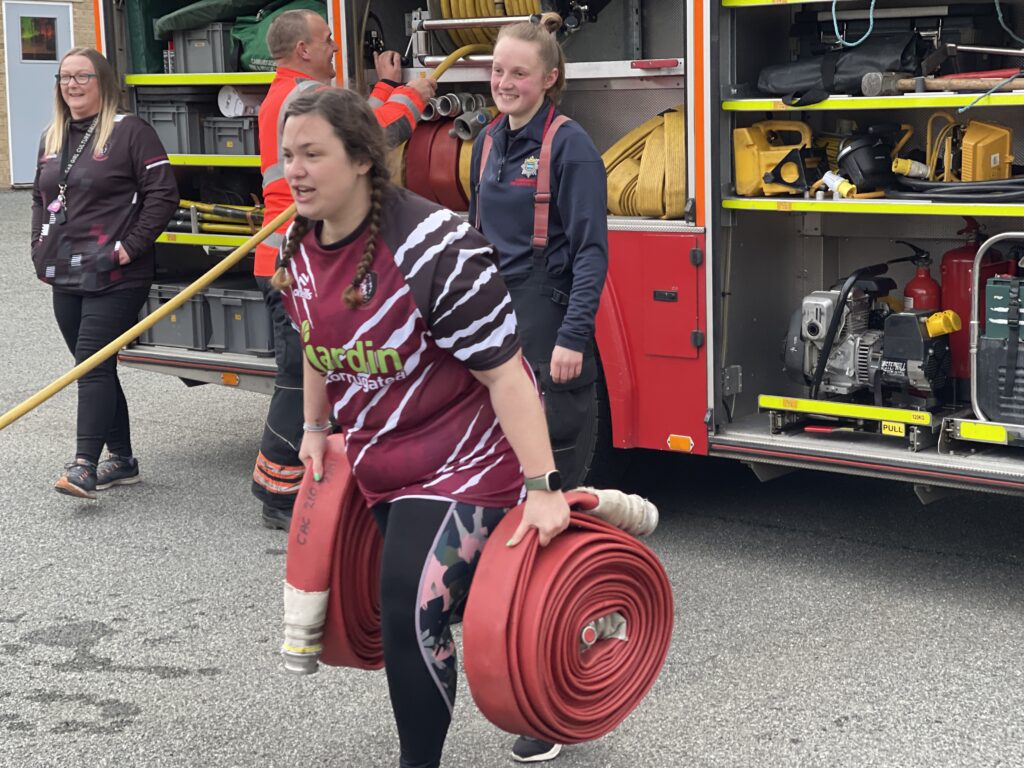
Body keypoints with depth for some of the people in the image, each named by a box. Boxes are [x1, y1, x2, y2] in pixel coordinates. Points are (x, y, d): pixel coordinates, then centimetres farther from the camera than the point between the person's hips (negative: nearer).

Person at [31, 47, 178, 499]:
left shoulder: (130, 132, -6)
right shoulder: (52, 139, 16)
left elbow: (162, 194, -10)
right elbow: (40, 199, 26)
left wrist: (130, 248, -14)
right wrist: (40, 251, 13)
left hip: (115, 278, -7)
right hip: (65, 278, 8)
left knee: (93, 364, -14)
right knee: (94, 366, 11)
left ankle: (84, 465, -15)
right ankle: (121, 459, 20)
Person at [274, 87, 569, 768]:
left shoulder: (435, 249, -28)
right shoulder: (300, 248, -3)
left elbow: (506, 374, -28)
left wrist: (542, 489, -31)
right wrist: (316, 429, 23)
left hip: (463, 460, -8)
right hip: (380, 463, 8)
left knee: (414, 610, -16)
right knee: (438, 600, 20)